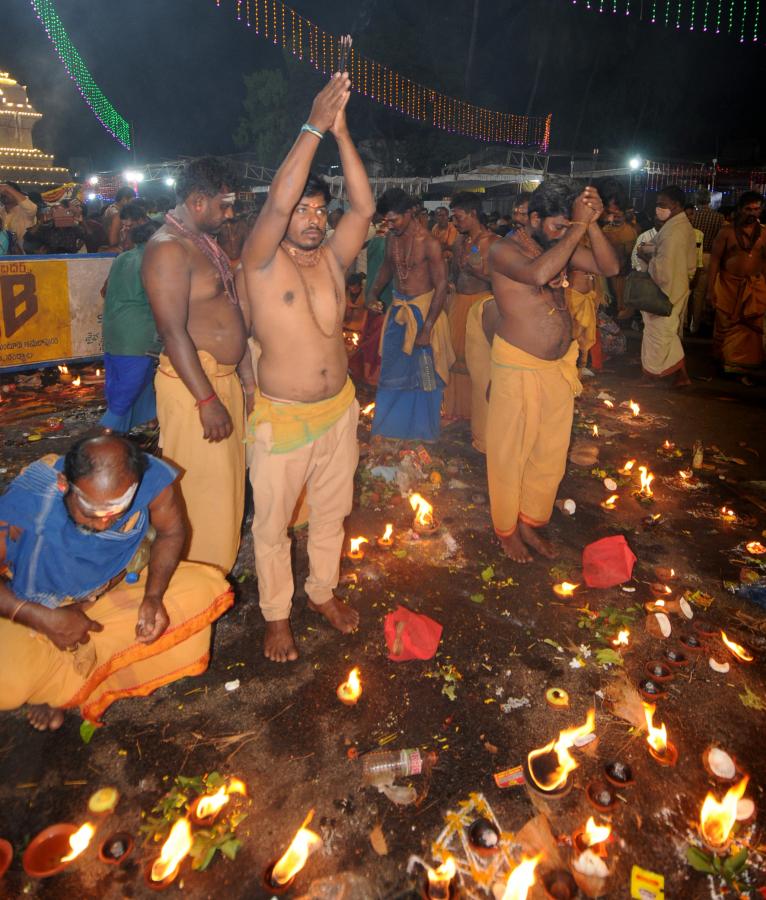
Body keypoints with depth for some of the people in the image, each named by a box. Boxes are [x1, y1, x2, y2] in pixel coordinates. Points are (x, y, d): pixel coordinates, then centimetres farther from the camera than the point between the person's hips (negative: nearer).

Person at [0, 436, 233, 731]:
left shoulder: (152, 478, -29)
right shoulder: (26, 502, -34)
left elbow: (171, 532, -10)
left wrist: (153, 596, -23)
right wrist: (44, 619, -31)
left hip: (122, 587, 3)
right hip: (39, 610, -3)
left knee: (206, 589, -18)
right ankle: (50, 684, 11)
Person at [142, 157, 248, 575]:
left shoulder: (204, 242, 12)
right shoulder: (169, 248, -18)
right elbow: (173, 333, -24)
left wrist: (247, 369, 20)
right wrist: (207, 400, -25)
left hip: (224, 376, 10)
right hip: (193, 383, -10)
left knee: (225, 476, 19)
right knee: (200, 484, 2)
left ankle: (219, 563, 37)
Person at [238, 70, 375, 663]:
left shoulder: (332, 259, 4)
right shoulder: (261, 261, -9)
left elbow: (364, 208, -8)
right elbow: (276, 202, -25)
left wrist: (342, 132, -13)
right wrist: (314, 127, -25)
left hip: (338, 410, 5)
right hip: (281, 418, -4)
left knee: (331, 511, 18)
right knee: (273, 521, 8)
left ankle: (324, 590, 39)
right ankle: (277, 614, 28)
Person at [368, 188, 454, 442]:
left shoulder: (429, 243, -17)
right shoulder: (391, 237, 1)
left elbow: (441, 287, -17)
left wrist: (426, 329, -21)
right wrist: (375, 290, 1)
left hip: (423, 309, -6)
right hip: (398, 308, 6)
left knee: (424, 372, 4)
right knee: (393, 368, 15)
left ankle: (422, 429, 22)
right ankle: (392, 424, 33)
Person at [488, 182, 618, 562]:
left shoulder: (561, 244, 6)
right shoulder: (504, 249, -14)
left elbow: (610, 267, 0)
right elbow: (538, 274, -35)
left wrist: (591, 223, -11)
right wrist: (578, 226, -27)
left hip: (559, 366, 7)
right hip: (518, 368, -7)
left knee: (550, 452, 16)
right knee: (510, 452, 7)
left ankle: (530, 520, 35)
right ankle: (506, 527, 28)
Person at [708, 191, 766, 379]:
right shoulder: (727, 232, -2)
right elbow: (714, 259, -3)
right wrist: (710, 289, -7)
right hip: (729, 284, -2)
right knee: (726, 326, 5)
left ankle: (743, 366, 14)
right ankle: (724, 363, 21)